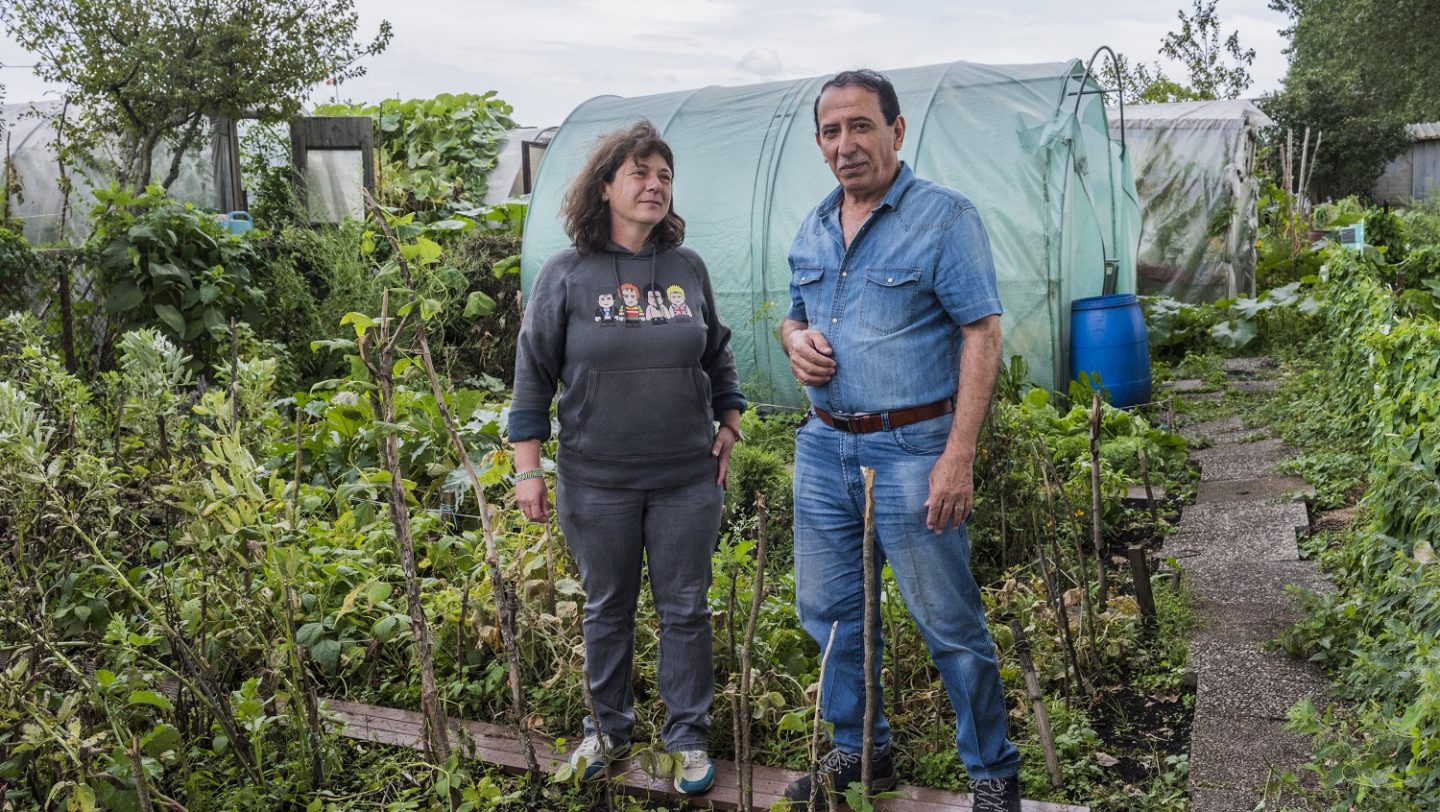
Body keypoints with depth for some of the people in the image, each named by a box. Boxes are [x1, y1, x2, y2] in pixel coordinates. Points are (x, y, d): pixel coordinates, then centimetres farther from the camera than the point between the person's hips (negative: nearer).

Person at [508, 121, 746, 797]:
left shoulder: (688, 267, 3)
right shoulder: (566, 274, -5)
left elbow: (718, 356, 16)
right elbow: (533, 374, -2)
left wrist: (729, 426, 12)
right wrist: (527, 469, -4)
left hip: (687, 480, 2)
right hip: (596, 483, -1)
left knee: (685, 612, 9)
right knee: (607, 611, 14)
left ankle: (687, 736, 25)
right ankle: (609, 728, 33)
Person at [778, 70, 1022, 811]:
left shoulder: (943, 216, -9)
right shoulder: (813, 229, 12)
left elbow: (981, 335, -13)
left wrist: (960, 457, -20)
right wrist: (794, 340, -2)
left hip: (910, 450, -6)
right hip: (824, 447, 7)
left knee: (950, 624, 2)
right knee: (829, 611, 14)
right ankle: (861, 751, 33)